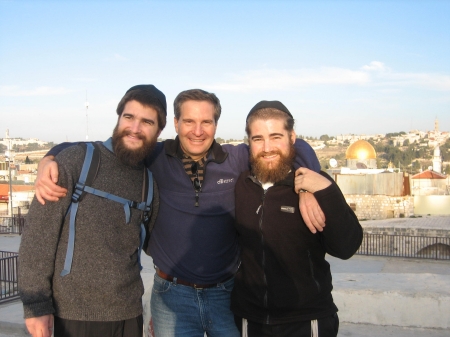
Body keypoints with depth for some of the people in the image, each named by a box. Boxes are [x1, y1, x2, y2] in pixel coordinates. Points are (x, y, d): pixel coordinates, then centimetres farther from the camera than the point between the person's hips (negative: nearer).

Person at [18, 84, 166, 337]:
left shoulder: (150, 183, 3)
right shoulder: (74, 162, -9)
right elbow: (38, 237, -10)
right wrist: (36, 304, -13)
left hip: (129, 314, 4)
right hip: (75, 315, -4)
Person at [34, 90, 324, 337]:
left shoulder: (237, 159, -5)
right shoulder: (155, 159, -6)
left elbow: (296, 146, 2)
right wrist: (50, 160, -17)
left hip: (226, 292, 1)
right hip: (173, 294, -1)